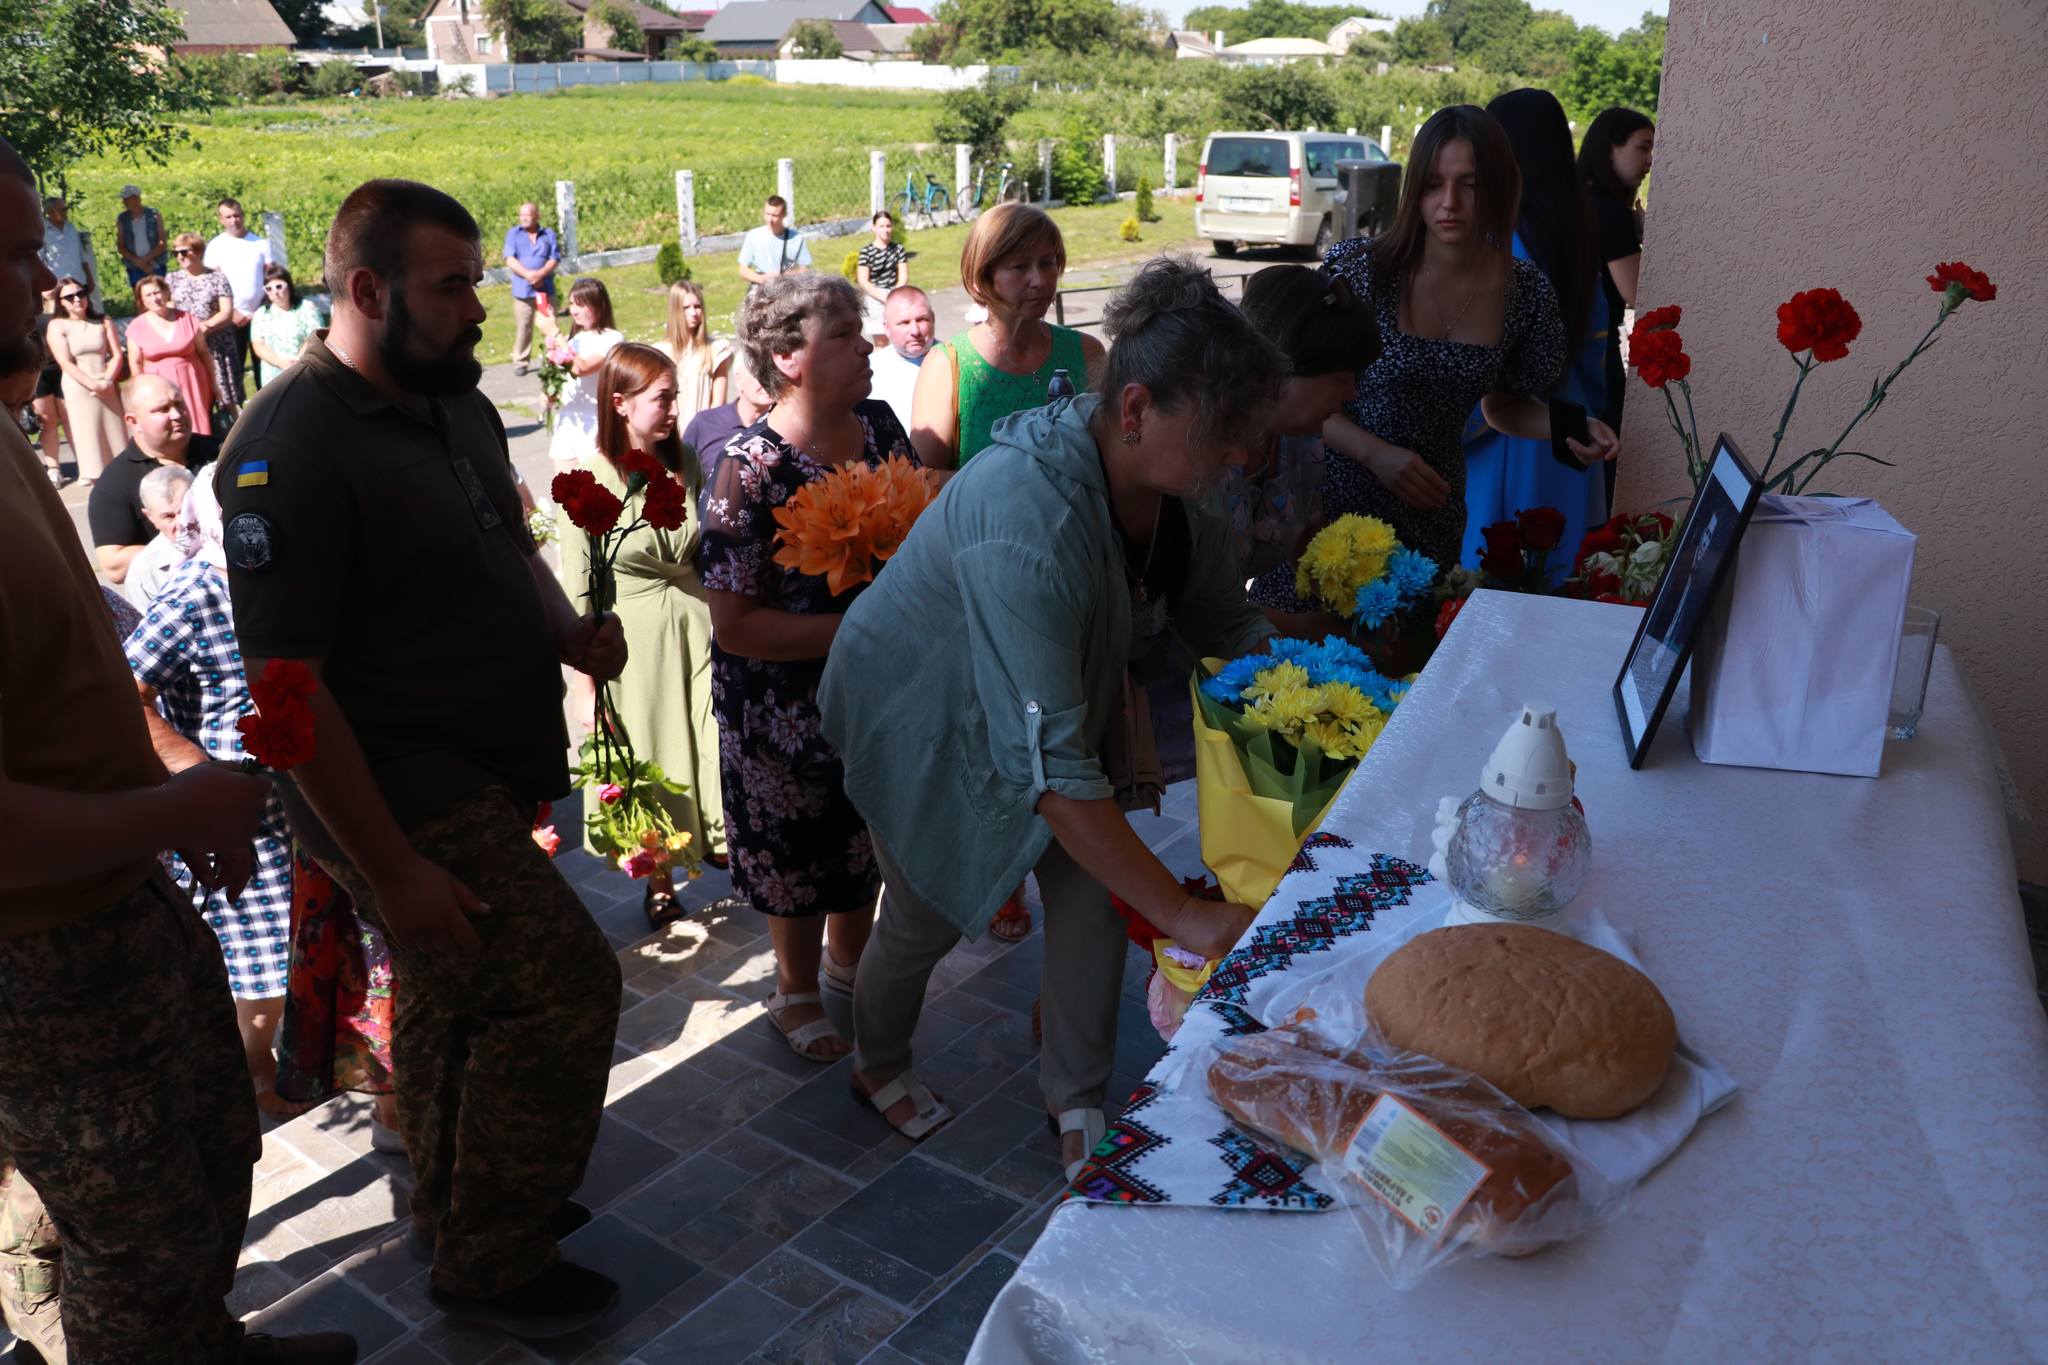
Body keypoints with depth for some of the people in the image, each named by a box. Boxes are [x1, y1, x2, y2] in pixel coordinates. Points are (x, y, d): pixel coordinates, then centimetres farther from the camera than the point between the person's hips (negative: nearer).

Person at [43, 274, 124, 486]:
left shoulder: (104, 321, 10)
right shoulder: (57, 326, 0)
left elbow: (117, 355, 5)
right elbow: (65, 363, -8)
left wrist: (107, 380, -11)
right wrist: (93, 385, -16)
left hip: (108, 389, 3)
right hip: (78, 390, -3)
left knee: (113, 435, 3)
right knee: (88, 436, -5)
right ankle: (93, 476, -2)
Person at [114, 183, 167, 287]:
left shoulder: (154, 215, 0)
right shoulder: (122, 219, 5)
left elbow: (162, 243, -4)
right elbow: (120, 247, 5)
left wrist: (145, 260, -13)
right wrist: (138, 262, -9)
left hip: (156, 267, -2)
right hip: (134, 269, 2)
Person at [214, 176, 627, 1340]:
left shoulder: (458, 403, 6)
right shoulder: (293, 447, -21)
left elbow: (512, 551, 20)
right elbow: (285, 685, -22)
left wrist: (571, 632, -3)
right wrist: (390, 871, -22)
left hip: (488, 777, 8)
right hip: (407, 804, -8)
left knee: (461, 999, 21)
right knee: (566, 987, -8)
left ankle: (460, 1204, 43)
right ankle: (495, 1264, 12)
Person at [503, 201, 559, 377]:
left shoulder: (548, 234, 10)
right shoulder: (513, 234, 8)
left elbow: (555, 260, 1)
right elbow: (510, 259, -2)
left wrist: (540, 274, -16)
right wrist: (528, 274, -17)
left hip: (545, 288, 1)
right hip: (523, 289, -1)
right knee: (522, 328, 0)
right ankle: (520, 362, 8)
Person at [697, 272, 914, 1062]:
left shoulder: (879, 426, -5)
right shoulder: (749, 471, -23)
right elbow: (735, 626, -24)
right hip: (788, 711, -5)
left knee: (869, 840, 24)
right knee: (798, 854, 15)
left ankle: (849, 960, 51)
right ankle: (797, 992, 41)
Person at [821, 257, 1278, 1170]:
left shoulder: (1177, 487, -17)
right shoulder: (1028, 519, -44)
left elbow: (1226, 625, 0)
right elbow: (1047, 764, -46)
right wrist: (1184, 914, -44)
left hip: (1050, 705, 6)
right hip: (926, 722, -6)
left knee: (1092, 898, 4)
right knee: (926, 916, 12)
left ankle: (1077, 1097, 29)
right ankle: (879, 1067, 44)